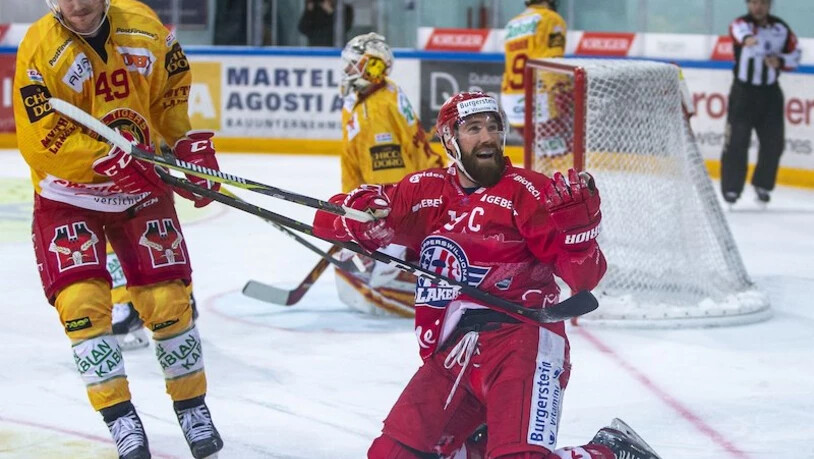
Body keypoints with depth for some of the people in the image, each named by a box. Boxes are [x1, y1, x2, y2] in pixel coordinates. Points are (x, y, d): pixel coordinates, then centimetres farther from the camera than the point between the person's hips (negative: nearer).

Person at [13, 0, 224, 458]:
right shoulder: (40, 49, -19)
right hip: (68, 193, -2)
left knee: (168, 298, 0)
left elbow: (173, 85, 10)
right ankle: (121, 417, -4)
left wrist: (191, 143, 2)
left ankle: (193, 407, 19)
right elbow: (41, 142, -24)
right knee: (82, 302, -15)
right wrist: (109, 162, -33)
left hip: (142, 184, 2)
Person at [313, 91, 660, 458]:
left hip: (521, 340, -5)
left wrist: (578, 224, -25)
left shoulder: (528, 191, -1)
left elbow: (583, 279, -6)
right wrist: (361, 214, -15)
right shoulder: (426, 191, 11)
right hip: (449, 356, 5)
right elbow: (329, 219, 9)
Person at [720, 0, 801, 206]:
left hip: (770, 93, 4)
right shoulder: (741, 24, -12)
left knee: (773, 142, 4)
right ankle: (731, 188, -1)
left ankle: (762, 185, 22)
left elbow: (794, 54, 12)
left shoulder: (781, 28, 2)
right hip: (743, 91, -4)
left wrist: (780, 62, -11)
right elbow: (740, 31, -38)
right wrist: (747, 38, -63)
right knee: (737, 142, -8)